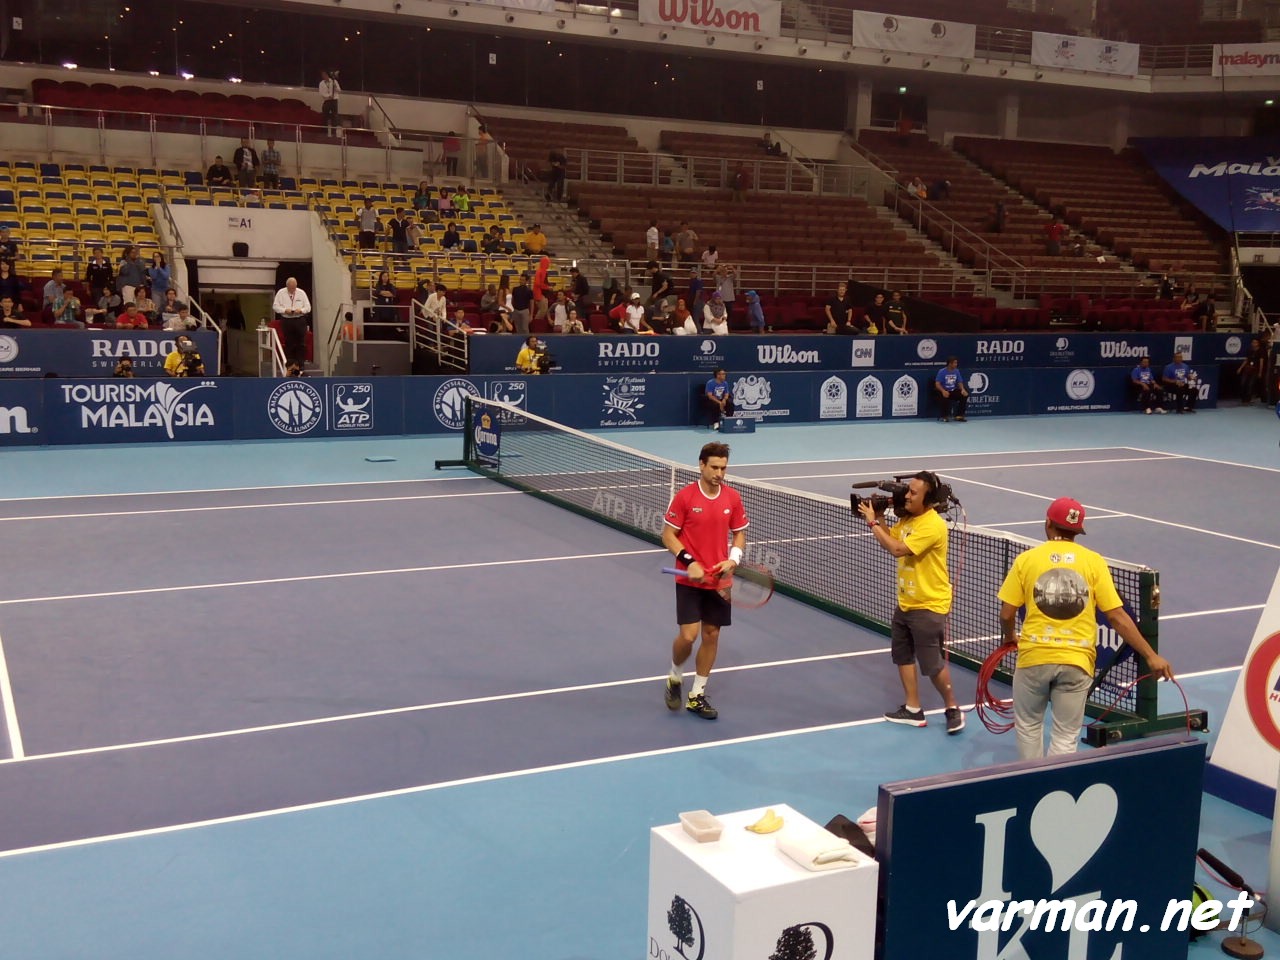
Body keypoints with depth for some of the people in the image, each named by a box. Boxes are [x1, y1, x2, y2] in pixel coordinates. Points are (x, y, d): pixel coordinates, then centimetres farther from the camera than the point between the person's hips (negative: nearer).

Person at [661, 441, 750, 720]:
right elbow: (668, 535, -6)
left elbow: (739, 533, 10)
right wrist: (689, 561, -19)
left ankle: (696, 696, 20)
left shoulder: (733, 498, 0)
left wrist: (733, 559, -8)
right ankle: (675, 677, 21)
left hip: (719, 580, 4)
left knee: (711, 635, 7)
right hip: (689, 579, -4)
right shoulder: (684, 497, -11)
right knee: (688, 635, -10)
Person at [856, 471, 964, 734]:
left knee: (932, 664, -1)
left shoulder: (933, 525, -24)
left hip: (929, 607, -9)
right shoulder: (907, 517, 4)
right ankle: (913, 710, 25)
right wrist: (879, 519, -2)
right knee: (902, 655, 14)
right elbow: (890, 541, 14)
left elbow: (897, 549, -29)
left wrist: (873, 523, -22)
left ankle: (953, 709, 18)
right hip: (905, 602, 9)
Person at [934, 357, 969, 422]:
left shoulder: (956, 371, 2)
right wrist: (943, 391, -39)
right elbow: (937, 384, -19)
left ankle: (959, 416, -9)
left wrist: (963, 389, -18)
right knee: (945, 397, -38)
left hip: (953, 391, 5)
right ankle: (945, 417, -17)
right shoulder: (942, 372, -13)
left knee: (964, 394, -19)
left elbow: (960, 383, 5)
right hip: (944, 391, -5)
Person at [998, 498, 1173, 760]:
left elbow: (1006, 615, -1)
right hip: (1076, 661, 0)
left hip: (1033, 657, 0)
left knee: (1028, 726, 21)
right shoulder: (1094, 562, -1)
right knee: (1065, 737, 11)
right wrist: (1151, 656, 1)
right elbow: (1117, 617, -4)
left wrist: (1010, 637, 21)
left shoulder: (1026, 559, -1)